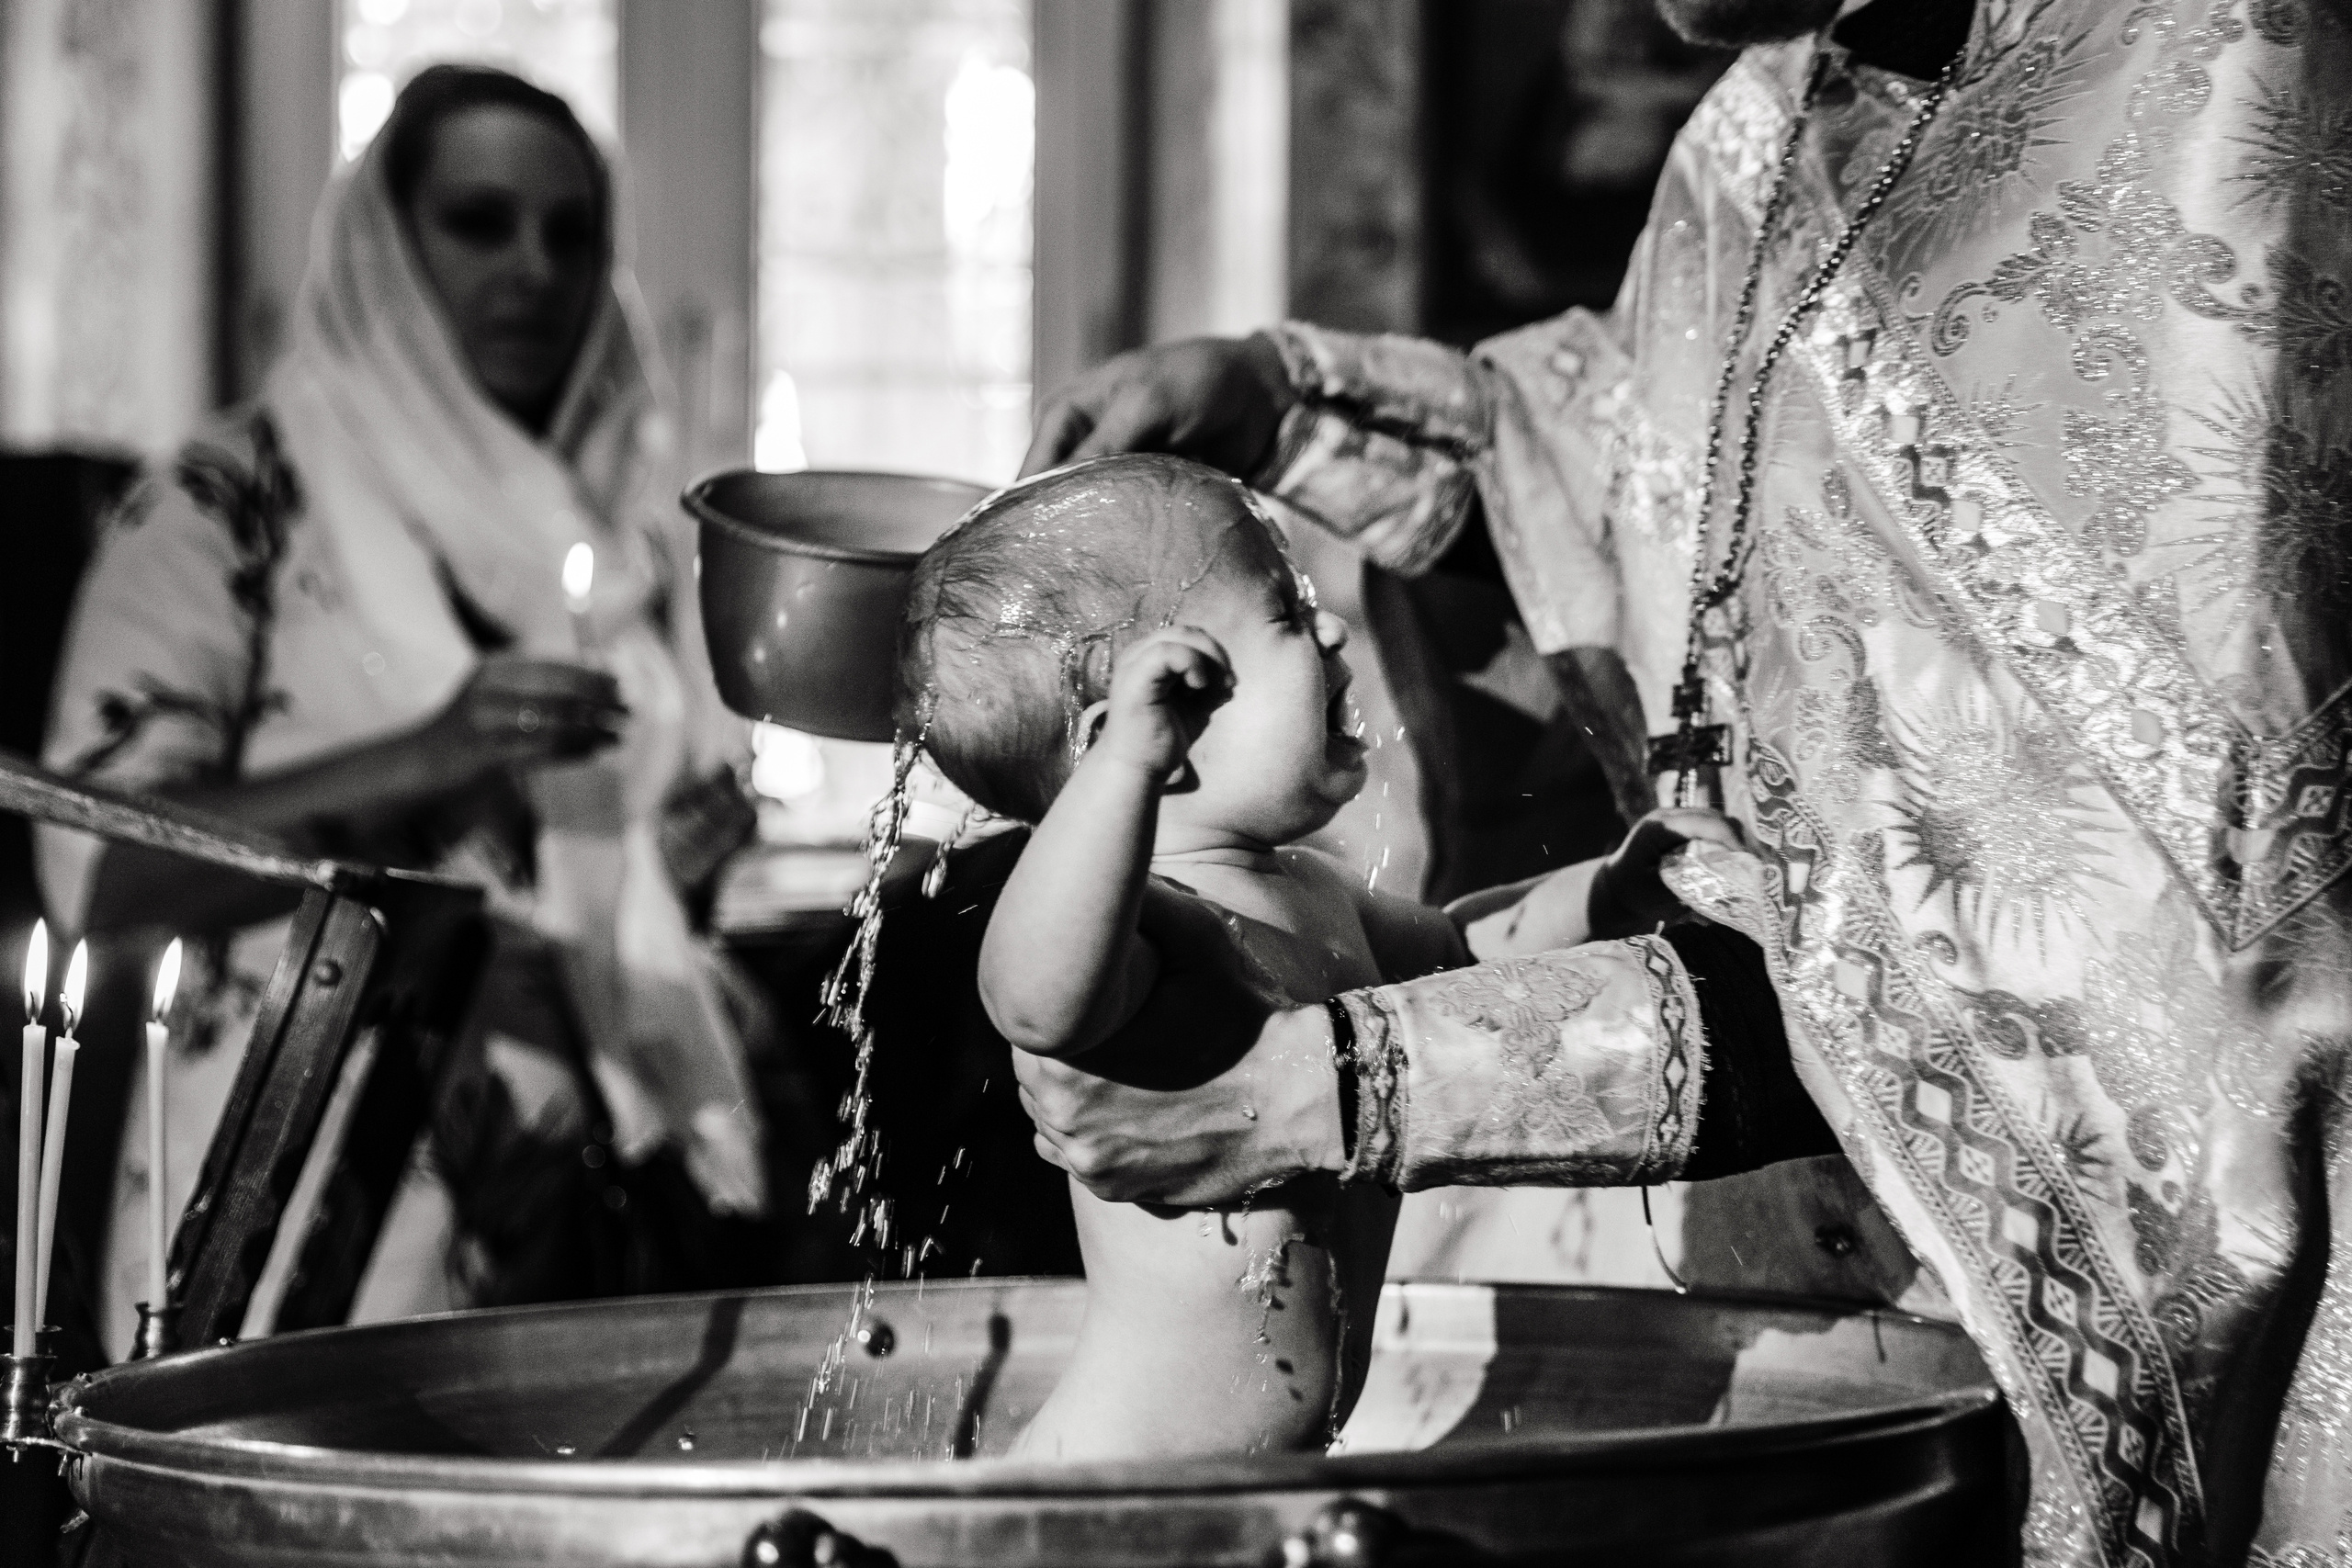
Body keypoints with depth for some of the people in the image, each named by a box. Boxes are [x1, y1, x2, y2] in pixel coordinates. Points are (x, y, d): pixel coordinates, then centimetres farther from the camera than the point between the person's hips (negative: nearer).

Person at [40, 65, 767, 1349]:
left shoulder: (624, 532, 13)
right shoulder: (230, 510, -2)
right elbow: (97, 867, -12)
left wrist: (707, 829, 4)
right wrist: (425, 757, -21)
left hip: (603, 1194, 5)